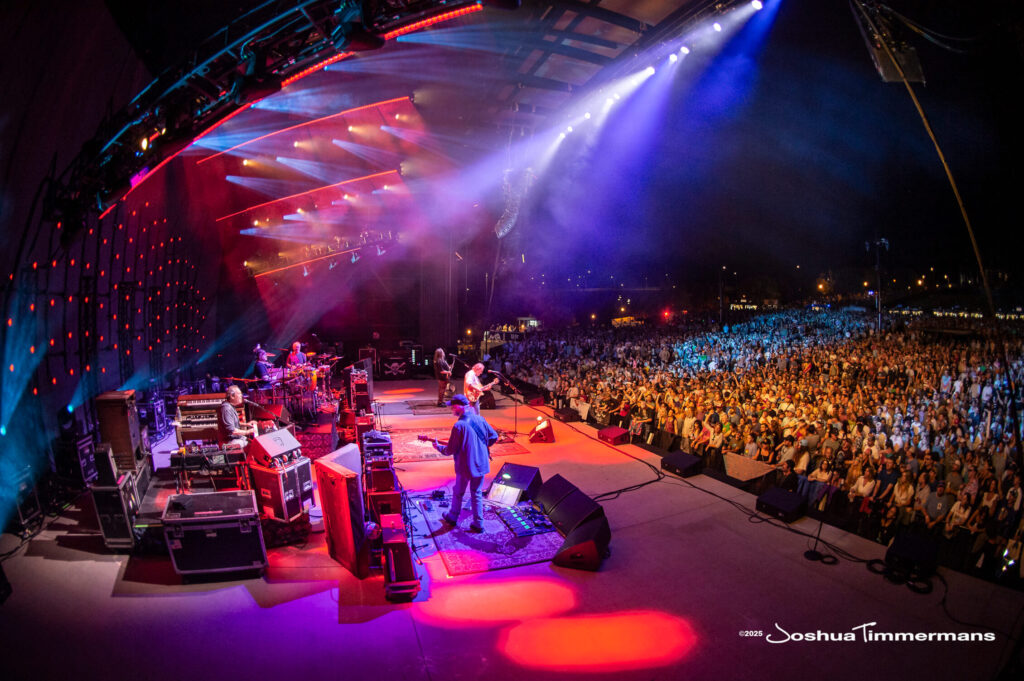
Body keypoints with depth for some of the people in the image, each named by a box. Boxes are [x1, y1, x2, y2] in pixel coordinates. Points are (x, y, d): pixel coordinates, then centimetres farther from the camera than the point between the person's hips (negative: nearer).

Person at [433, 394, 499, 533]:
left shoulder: (459, 426, -20)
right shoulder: (480, 419, -2)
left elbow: (451, 450, -15)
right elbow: (494, 437, 6)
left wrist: (438, 447, 3)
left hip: (465, 466, -5)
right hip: (481, 464, 5)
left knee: (458, 493, 17)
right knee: (477, 493, 16)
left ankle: (452, 517, 36)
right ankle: (478, 524, 18)